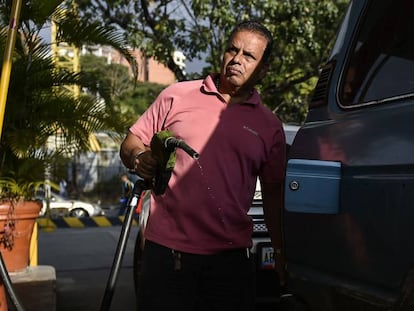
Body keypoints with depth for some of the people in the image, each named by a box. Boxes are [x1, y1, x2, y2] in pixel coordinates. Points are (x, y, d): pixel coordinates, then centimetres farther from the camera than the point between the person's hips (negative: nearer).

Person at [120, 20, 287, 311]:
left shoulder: (270, 126, 8)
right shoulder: (177, 96, 5)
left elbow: (274, 195, 10)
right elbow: (131, 142, 9)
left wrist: (281, 254, 7)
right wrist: (138, 157, -14)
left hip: (230, 255, 1)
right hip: (166, 249, -1)